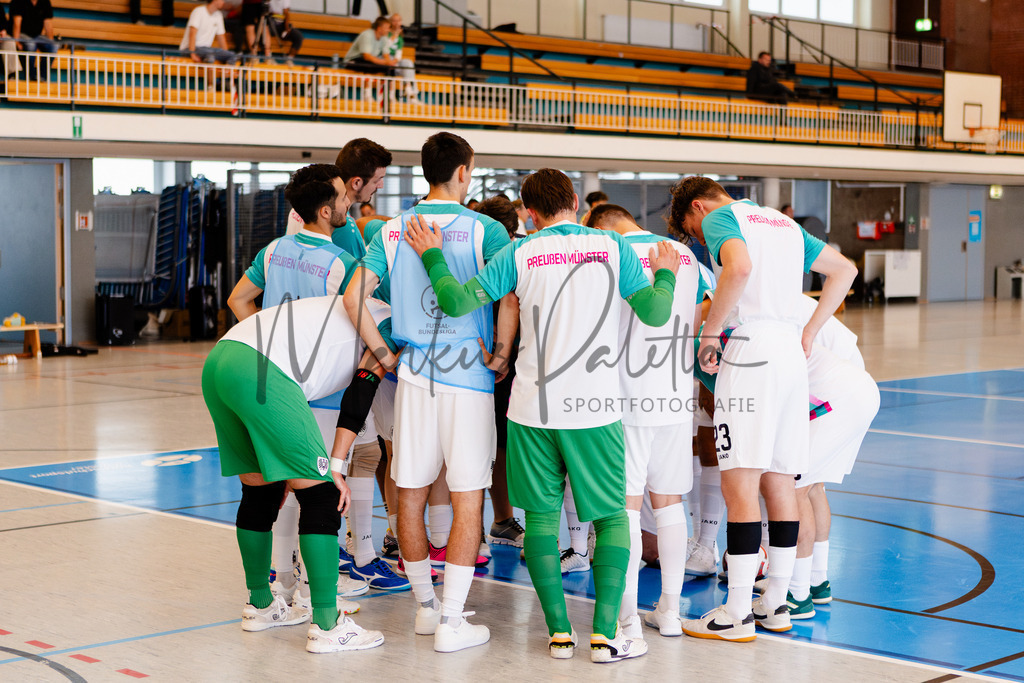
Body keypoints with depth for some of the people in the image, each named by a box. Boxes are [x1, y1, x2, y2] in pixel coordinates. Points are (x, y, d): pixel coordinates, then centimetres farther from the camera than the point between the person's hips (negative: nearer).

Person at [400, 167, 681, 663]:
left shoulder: (520, 254, 1)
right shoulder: (613, 247, 2)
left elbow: (457, 302, -2)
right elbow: (655, 313, -1)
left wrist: (431, 255, 13)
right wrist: (665, 274, 19)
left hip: (534, 407, 0)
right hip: (595, 407, 0)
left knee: (541, 516, 11)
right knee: (612, 516, 9)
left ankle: (559, 632, 8)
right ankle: (605, 633, 0)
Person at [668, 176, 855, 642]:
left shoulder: (721, 218, 0)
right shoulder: (784, 222, 24)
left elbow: (739, 267, -23)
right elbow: (844, 270, 26)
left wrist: (709, 333, -14)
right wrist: (808, 333, 21)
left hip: (750, 353, -8)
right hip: (791, 353, 8)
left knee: (739, 484, -6)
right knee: (779, 481, 12)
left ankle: (737, 616, -5)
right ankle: (776, 605, 18)